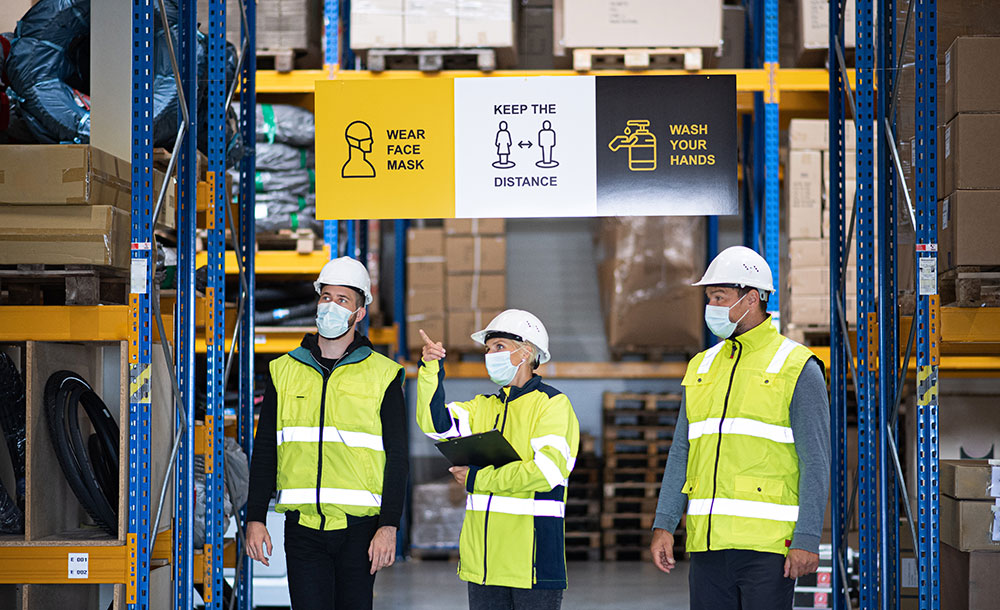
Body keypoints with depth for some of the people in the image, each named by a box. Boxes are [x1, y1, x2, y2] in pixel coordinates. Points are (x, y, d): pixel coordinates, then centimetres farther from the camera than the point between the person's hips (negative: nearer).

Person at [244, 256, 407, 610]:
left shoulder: (383, 375, 4)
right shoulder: (284, 371, 11)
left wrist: (389, 526, -7)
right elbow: (264, 451, 13)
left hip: (358, 527, -1)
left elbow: (397, 458, 1)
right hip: (303, 525, 1)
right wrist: (255, 518, 5)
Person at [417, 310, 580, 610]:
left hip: (532, 551, -6)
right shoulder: (484, 407, 17)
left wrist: (478, 478, -11)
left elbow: (547, 470, -15)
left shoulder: (553, 403, -2)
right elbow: (436, 423, 1)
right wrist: (431, 371, -11)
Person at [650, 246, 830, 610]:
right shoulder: (702, 367, 16)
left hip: (767, 541, -5)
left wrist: (806, 539, -14)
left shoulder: (797, 368, -2)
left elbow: (815, 463, -6)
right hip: (708, 540, 6)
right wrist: (663, 525, 8)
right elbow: (681, 453, 17)